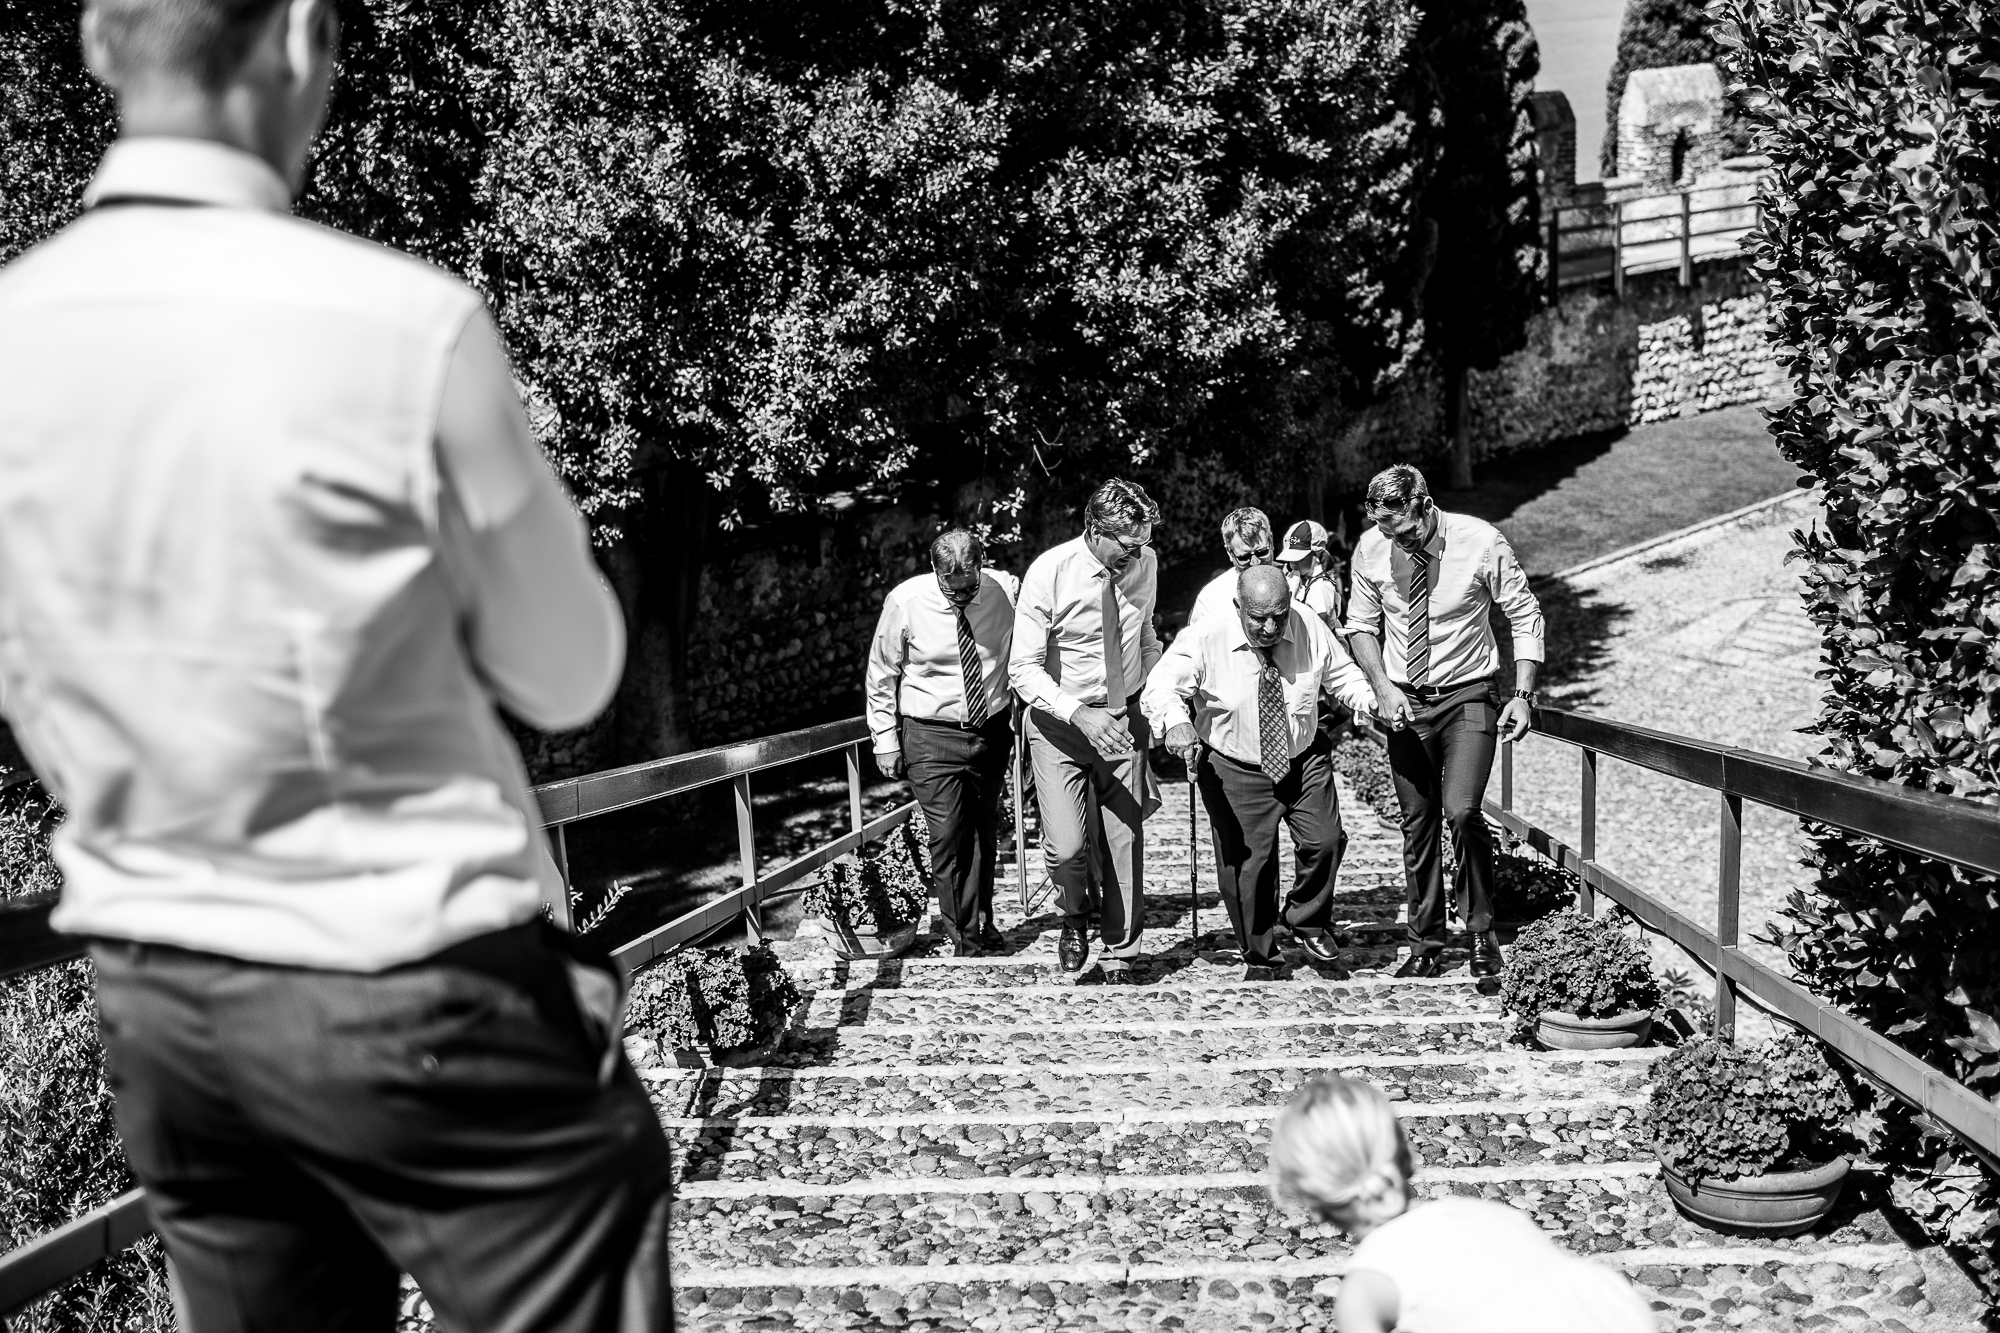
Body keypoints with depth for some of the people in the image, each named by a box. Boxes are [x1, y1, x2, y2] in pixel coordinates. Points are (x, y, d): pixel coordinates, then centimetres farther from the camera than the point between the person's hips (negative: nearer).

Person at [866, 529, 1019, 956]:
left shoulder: (1007, 589, -9)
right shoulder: (905, 602, -13)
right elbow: (881, 678, -2)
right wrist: (886, 740, -2)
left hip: (993, 729, 3)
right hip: (931, 735, -2)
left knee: (985, 832, 15)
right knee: (948, 837, -7)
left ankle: (983, 921, 32)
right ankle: (963, 937, 5)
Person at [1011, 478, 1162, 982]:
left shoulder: (1145, 563, -2)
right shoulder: (1049, 573, -18)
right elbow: (1023, 669, -17)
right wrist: (1079, 714, -30)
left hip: (1124, 718, 4)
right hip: (1059, 718, -4)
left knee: (1125, 840, 5)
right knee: (1067, 846, -14)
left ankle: (1120, 955, 22)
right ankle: (1074, 917, 19)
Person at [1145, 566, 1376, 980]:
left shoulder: (1309, 628, -8)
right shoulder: (1205, 639, -18)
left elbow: (1341, 674, 7)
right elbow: (1161, 685, -24)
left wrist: (1369, 699, -13)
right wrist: (1175, 721, -46)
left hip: (1304, 759, 3)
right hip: (1235, 769, -2)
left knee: (1325, 841, -9)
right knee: (1247, 862, -2)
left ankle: (1308, 923, 20)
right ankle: (1259, 956, 20)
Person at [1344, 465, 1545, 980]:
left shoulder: (1481, 542, -15)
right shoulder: (1372, 548, -7)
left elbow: (1525, 617, -4)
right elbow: (1361, 625, 6)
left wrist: (1523, 695, -11)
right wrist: (1382, 687, -8)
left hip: (1468, 696, -3)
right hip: (1404, 703, 3)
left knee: (1462, 811, -19)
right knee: (1417, 825, 6)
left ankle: (1482, 933, -2)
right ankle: (1425, 945, 17)